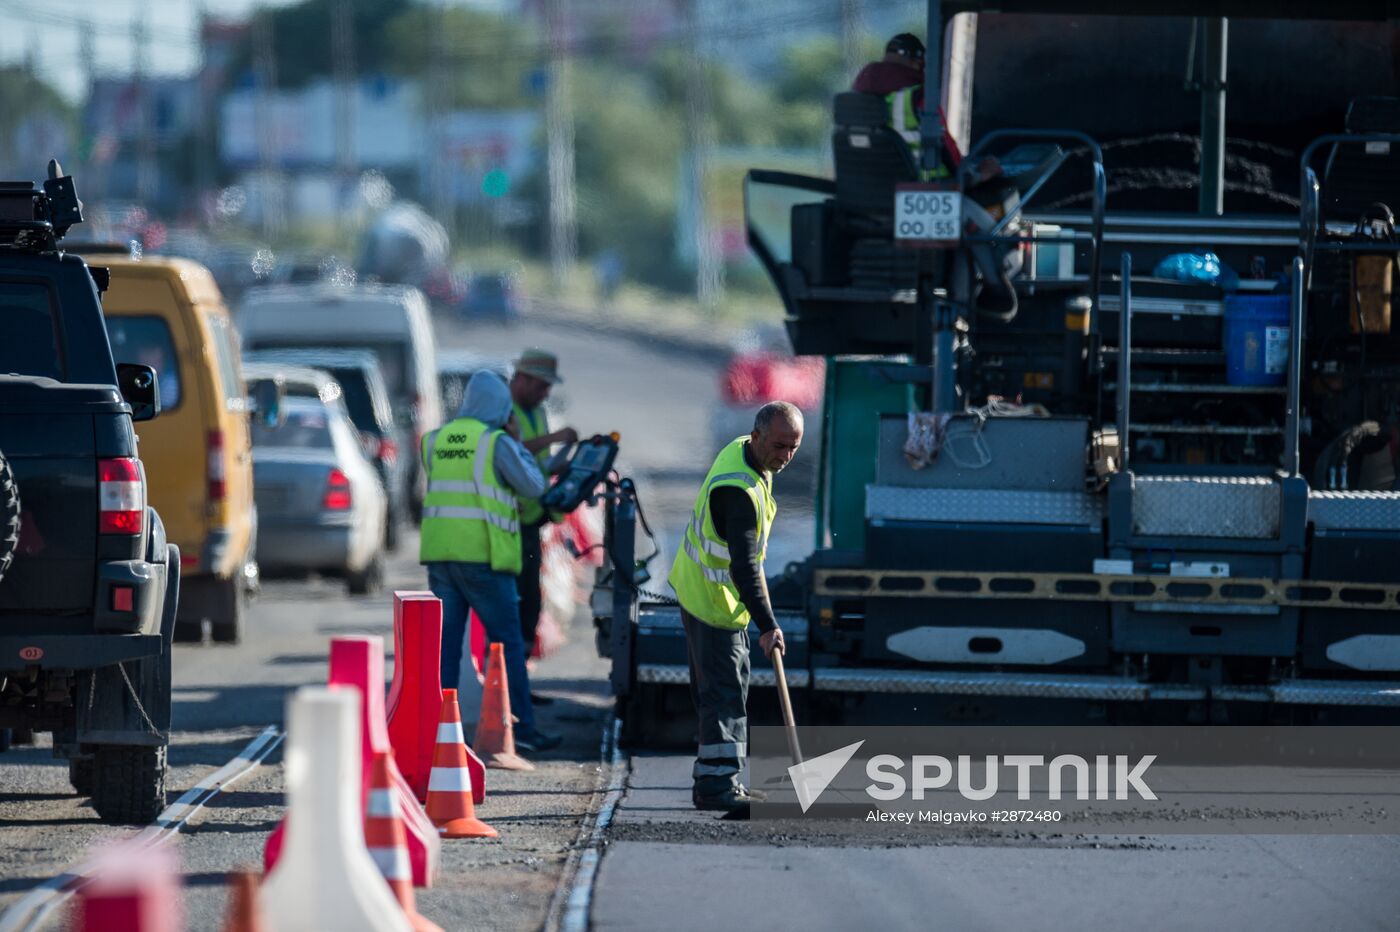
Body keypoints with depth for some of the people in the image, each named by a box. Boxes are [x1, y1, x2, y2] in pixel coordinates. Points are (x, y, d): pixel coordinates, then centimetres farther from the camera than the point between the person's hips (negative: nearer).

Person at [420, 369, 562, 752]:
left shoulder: (436, 441, 10)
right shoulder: (496, 443, -8)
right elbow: (533, 487, -2)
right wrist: (518, 443, 10)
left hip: (439, 554, 5)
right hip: (482, 558, -5)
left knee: (445, 643, 7)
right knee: (507, 643, 2)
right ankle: (522, 727, 2)